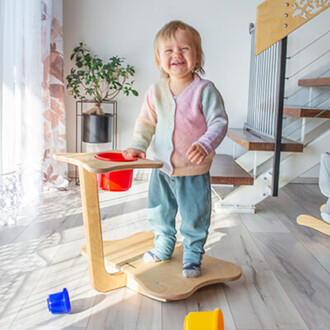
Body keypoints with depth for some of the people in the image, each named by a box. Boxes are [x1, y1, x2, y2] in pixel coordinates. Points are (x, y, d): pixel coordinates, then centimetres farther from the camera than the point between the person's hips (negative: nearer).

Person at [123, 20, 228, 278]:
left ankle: (193, 255, 30)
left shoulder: (205, 90, -13)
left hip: (194, 171, -4)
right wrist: (137, 146, -6)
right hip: (161, 168, 5)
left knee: (195, 217, 8)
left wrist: (205, 145, -31)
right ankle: (163, 247, 44)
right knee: (159, 212, 20)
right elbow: (146, 122, 8)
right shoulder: (155, 92, -1)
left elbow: (219, 122, -15)